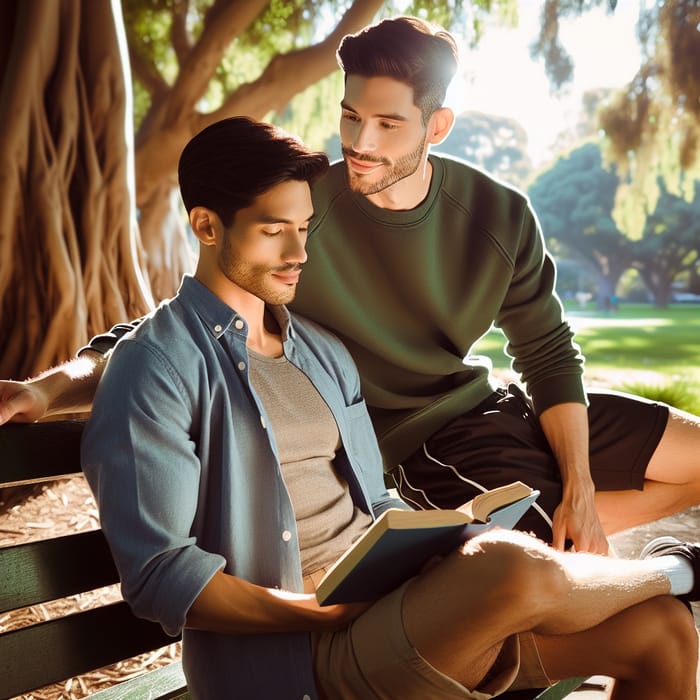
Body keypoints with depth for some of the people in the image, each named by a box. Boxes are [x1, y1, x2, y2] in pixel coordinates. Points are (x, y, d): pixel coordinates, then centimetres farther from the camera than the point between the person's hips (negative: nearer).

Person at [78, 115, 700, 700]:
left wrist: (446, 550, 0)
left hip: (395, 605, 7)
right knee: (516, 569, -31)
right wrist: (326, 615, -19)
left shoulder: (324, 351, 17)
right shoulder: (155, 368, -7)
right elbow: (158, 572, -14)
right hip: (296, 649, -7)